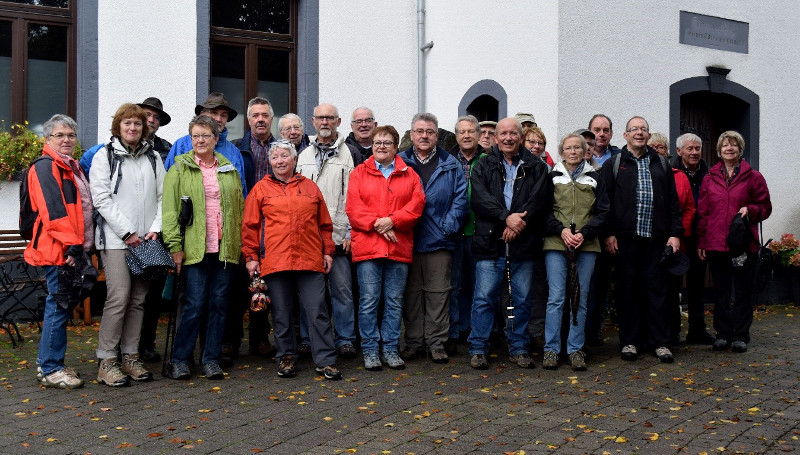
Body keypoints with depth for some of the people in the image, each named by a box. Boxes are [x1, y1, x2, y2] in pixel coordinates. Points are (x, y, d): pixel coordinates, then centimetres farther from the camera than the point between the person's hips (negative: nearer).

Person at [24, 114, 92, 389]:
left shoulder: (72, 167, 20)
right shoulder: (45, 167, -9)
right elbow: (53, 210, -19)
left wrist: (81, 243, 18)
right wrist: (71, 245, -23)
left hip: (71, 248, 10)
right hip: (57, 250, -10)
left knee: (59, 305, 15)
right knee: (58, 307, -6)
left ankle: (47, 363, 26)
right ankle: (50, 370, 3)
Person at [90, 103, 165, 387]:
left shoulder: (153, 158, 15)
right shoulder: (104, 157, 2)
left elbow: (163, 196, 11)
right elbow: (102, 199, -5)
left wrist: (156, 228, -3)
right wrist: (127, 232, -10)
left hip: (146, 240, 4)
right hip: (116, 239, -4)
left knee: (139, 299, 6)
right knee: (118, 298, -10)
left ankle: (131, 357, 15)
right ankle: (106, 362, -1)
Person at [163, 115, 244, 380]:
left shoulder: (230, 170, 14)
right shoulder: (179, 169, 5)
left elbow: (240, 208, 15)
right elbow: (170, 209, -2)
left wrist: (241, 243, 7)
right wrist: (175, 245, -10)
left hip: (225, 248, 3)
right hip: (194, 247, -3)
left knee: (219, 304, 5)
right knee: (195, 304, -5)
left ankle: (211, 359, 16)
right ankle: (179, 360, 9)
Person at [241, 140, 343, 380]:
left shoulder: (310, 187, 13)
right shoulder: (261, 189, 9)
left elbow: (324, 223, 16)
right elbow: (250, 226, 6)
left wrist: (327, 251, 11)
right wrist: (251, 257, 0)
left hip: (310, 261, 1)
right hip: (275, 260, -1)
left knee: (318, 312, 0)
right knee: (282, 314, 7)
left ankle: (325, 361, 6)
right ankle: (287, 357, 22)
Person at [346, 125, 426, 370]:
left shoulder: (409, 174, 13)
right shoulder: (359, 173, 9)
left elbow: (416, 205, 0)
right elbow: (353, 208, -1)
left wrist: (392, 220, -13)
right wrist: (376, 223, -14)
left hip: (399, 248, 2)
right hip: (367, 246, -1)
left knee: (394, 301, 7)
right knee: (369, 301, 0)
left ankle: (391, 350, 17)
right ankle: (370, 351, 10)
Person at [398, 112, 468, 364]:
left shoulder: (450, 165, 8)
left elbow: (461, 199, 3)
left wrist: (448, 227, -7)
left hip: (439, 241, 0)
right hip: (406, 240, 1)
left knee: (438, 293, 3)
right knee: (411, 293, 7)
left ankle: (437, 343, 13)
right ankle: (414, 342, 17)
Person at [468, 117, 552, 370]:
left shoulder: (536, 167, 11)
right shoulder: (484, 166, 9)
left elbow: (540, 198, -3)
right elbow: (479, 198, -5)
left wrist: (518, 222, -15)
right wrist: (506, 217, -17)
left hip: (523, 244, 1)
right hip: (490, 243, -1)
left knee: (522, 299, 8)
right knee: (484, 298, -1)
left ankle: (519, 348, 21)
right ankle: (478, 349, 10)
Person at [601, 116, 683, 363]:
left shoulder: (661, 165, 15)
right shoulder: (613, 164, 6)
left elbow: (673, 201, 13)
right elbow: (604, 201, 0)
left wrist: (675, 233, 4)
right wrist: (608, 233, -8)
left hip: (656, 238, 2)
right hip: (625, 238, -2)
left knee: (657, 288, 4)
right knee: (628, 289, 3)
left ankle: (660, 342, 12)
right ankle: (629, 341, 12)